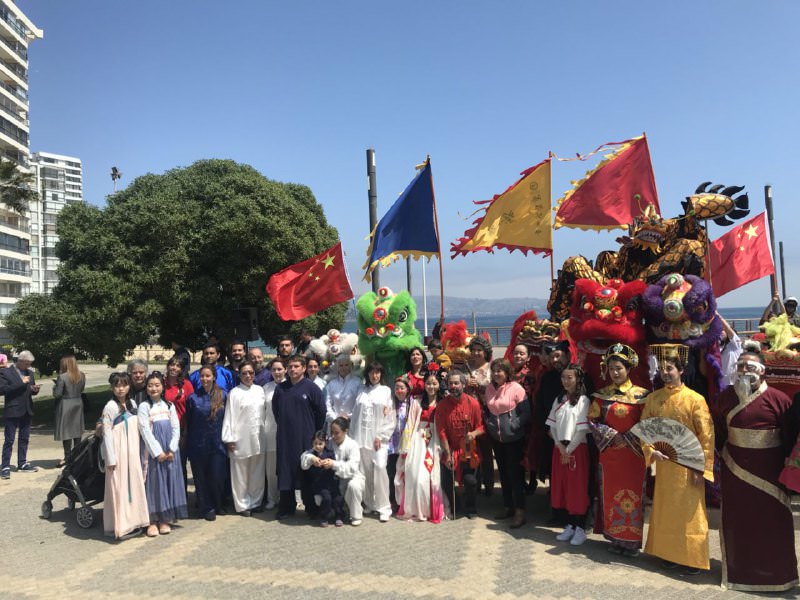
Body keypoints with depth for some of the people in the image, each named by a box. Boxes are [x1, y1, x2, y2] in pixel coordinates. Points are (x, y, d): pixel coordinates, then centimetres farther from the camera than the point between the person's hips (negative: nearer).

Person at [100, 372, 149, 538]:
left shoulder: (132, 404, 8)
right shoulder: (110, 407, -10)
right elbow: (107, 433, -10)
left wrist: (139, 450, 10)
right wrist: (110, 459, -12)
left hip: (133, 451, 6)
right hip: (118, 452, -6)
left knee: (134, 485, 11)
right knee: (118, 488, -1)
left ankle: (133, 521, 22)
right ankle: (118, 524, 9)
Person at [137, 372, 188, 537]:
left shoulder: (169, 406, 8)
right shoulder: (144, 407, -3)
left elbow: (176, 428, 4)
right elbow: (145, 431, -9)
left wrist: (172, 450, -8)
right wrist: (157, 453, -13)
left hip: (170, 451, 3)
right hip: (152, 452, -3)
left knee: (169, 481, 5)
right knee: (153, 483, -1)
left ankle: (164, 519, 14)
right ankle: (152, 521, 8)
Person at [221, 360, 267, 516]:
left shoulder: (260, 390, 6)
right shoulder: (234, 393, -6)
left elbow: (264, 412, 10)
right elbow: (229, 416, -7)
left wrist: (264, 431, 6)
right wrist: (229, 439, -9)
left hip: (258, 438, 4)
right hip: (241, 439, -4)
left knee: (257, 472, 11)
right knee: (240, 474, 5)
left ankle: (255, 502, 24)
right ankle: (242, 505, 16)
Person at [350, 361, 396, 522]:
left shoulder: (386, 391, 5)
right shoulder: (362, 391, 12)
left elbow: (390, 418, 0)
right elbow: (356, 414, 10)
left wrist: (381, 437, -7)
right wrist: (355, 436, 2)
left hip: (378, 438, -3)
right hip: (361, 438, 3)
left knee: (380, 470, -11)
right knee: (365, 472, 3)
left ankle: (384, 508, -4)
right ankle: (369, 504, 15)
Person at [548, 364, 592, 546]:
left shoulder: (583, 400, -7)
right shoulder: (559, 400, 10)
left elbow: (583, 430, -12)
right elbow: (552, 426, 8)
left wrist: (569, 449, -12)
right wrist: (560, 446, -6)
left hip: (577, 449, -5)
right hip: (559, 448, 6)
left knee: (578, 488, -2)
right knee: (561, 487, 8)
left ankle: (580, 529, 8)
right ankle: (569, 525, 20)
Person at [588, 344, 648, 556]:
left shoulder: (640, 394, -2)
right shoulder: (602, 395, 4)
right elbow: (593, 420, 3)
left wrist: (628, 438, -12)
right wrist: (612, 435, -8)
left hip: (633, 453, -2)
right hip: (609, 453, 2)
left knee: (632, 494, 1)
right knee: (611, 494, 6)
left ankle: (632, 540, 12)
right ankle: (615, 538, 17)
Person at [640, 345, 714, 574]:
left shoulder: (695, 399, -10)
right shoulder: (653, 398, 2)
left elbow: (707, 436, -10)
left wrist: (702, 468, -12)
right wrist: (651, 451, -12)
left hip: (688, 465, -4)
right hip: (663, 463, 4)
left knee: (690, 512, 4)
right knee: (664, 510, 12)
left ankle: (693, 558, 19)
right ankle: (669, 553, 27)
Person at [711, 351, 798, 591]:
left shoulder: (779, 399, -9)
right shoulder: (726, 397, 1)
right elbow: (716, 430, 13)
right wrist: (723, 454, 10)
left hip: (769, 473, -2)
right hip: (735, 471, 3)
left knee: (772, 522, 7)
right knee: (737, 520, 10)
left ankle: (776, 573, 24)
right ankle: (739, 570, 25)